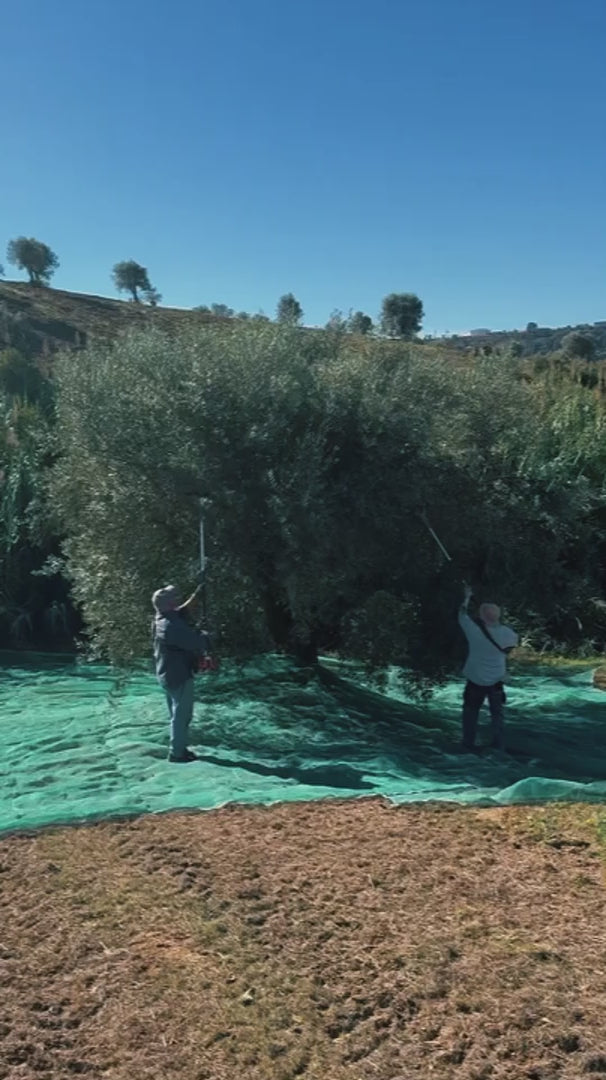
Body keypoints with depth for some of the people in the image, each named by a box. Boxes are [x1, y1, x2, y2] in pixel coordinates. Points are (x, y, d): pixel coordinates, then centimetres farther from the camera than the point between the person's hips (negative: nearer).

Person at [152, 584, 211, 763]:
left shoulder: (161, 620, 2)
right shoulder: (172, 626, -28)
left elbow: (183, 611, 19)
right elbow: (197, 643, -26)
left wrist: (196, 596, 13)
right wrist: (204, 636, -5)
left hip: (167, 675, 10)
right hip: (179, 675, -10)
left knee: (177, 714, 20)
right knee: (182, 715, 1)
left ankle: (178, 748, 30)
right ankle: (177, 752, 9)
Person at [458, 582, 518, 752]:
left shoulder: (474, 630, -19)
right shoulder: (506, 633, -13)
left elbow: (462, 615, -1)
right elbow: (514, 640, 11)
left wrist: (467, 597, 14)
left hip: (476, 680, -2)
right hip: (496, 680, 2)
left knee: (471, 711, 14)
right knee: (497, 713, 13)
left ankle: (469, 743, 16)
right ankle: (499, 746, 14)